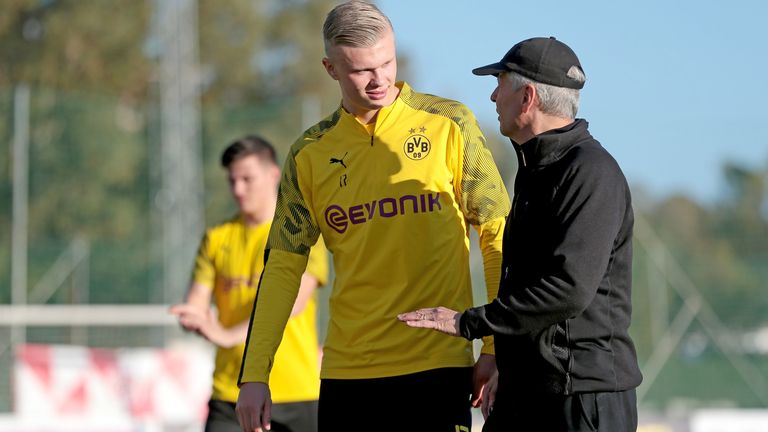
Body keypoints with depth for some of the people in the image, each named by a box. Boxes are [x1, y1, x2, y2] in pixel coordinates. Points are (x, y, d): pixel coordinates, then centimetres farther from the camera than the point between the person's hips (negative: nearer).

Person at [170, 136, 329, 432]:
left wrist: (231, 335, -31)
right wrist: (197, 318, -23)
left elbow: (293, 299, -18)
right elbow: (196, 304, 4)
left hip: (298, 394, -2)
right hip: (231, 395, 2)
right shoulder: (217, 238, 10)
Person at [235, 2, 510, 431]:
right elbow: (283, 267, 9)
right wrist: (254, 375, 3)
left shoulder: (449, 125, 0)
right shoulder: (311, 154, 7)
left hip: (438, 365, -2)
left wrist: (497, 347, -4)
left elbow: (497, 236, 1)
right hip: (347, 371, 3)